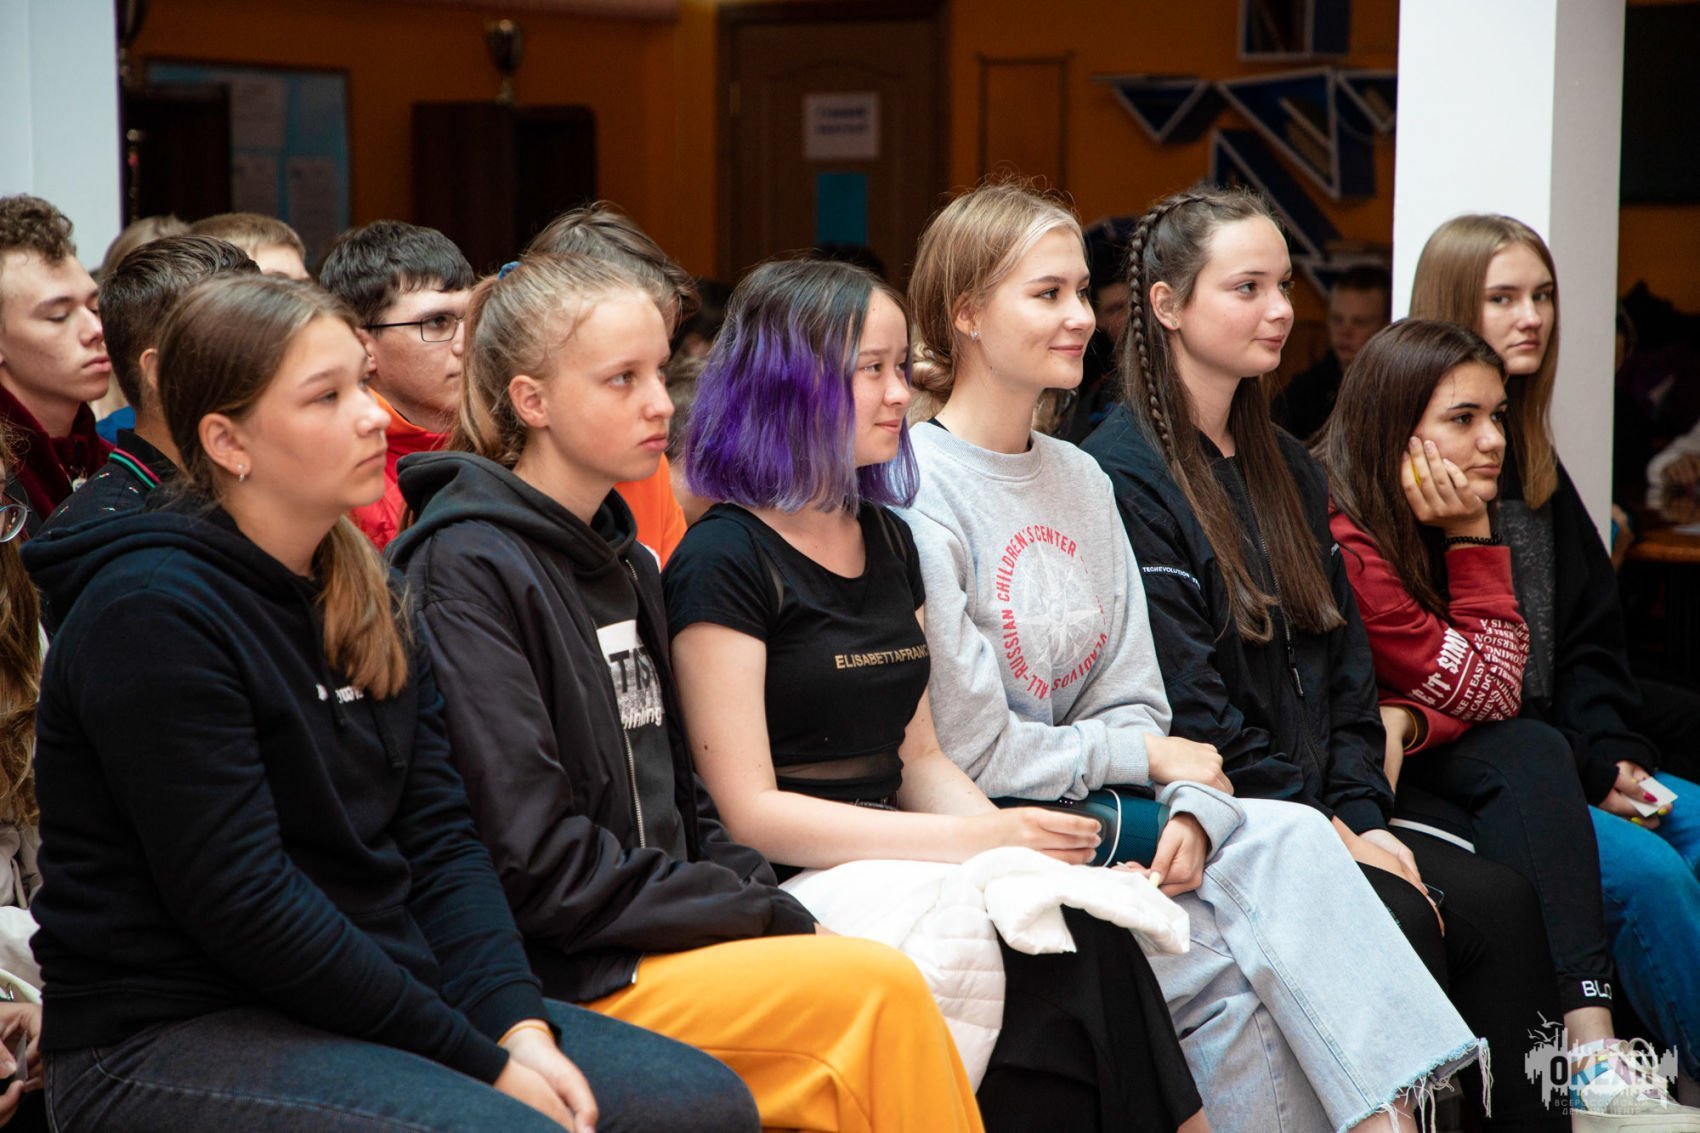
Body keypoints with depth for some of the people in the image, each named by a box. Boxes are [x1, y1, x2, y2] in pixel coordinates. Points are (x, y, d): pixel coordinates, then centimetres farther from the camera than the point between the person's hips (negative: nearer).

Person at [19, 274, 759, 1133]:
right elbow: (242, 903, -19)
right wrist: (477, 1060, -17)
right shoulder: (153, 612, -14)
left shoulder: (367, 599, 11)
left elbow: (439, 836, 7)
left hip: (376, 992, 8)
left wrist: (519, 1024, -10)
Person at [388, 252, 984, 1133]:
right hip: (560, 977, -7)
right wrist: (758, 918, -12)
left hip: (656, 930, 8)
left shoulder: (624, 563, 17)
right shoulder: (467, 572, -11)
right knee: (883, 992, -22)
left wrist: (776, 910, 3)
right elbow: (534, 861, -16)